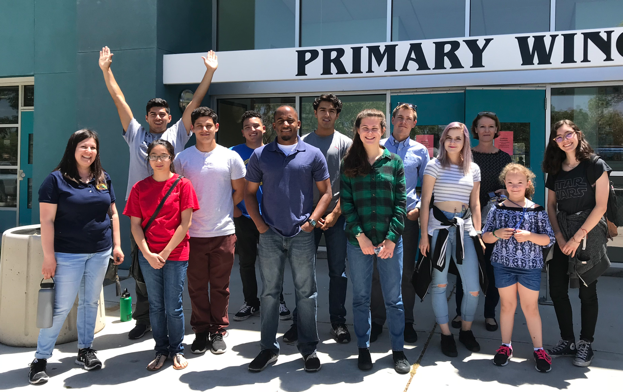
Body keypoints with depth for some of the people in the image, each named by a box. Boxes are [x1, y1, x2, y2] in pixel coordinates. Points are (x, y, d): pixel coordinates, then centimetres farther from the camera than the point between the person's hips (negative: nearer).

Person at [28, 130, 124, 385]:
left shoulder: (104, 179, 7)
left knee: (90, 302, 13)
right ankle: (41, 359, 14)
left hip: (100, 253, 5)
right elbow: (47, 220, -10)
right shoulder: (56, 179, -7)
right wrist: (48, 256, -13)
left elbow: (113, 214, 12)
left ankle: (85, 350, 28)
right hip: (68, 255, -4)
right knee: (61, 306, -1)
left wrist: (116, 245, 7)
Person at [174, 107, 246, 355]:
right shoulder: (182, 158, 2)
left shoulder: (231, 157, 1)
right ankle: (201, 331, 23)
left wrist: (222, 210, 7)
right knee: (197, 286, 9)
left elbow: (240, 191, 10)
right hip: (193, 233, 1)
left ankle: (218, 332, 21)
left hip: (223, 232, 0)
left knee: (220, 286, 8)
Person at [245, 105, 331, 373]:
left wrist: (312, 220, -7)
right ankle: (268, 348, 20)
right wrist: (259, 223, -2)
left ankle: (309, 348, 19)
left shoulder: (313, 155, 3)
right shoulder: (260, 155, 6)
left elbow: (325, 192, 5)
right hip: (270, 235, 1)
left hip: (302, 234, -1)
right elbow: (249, 193, 9)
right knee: (269, 292, 8)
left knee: (306, 292, 6)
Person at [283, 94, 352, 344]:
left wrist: (335, 214, -9)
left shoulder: (345, 144, 5)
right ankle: (300, 321, 15)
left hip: (336, 216, 0)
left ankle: (338, 322, 16)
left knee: (338, 271, 5)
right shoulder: (302, 143, 7)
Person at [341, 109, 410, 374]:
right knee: (361, 298, 10)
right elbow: (346, 203, -1)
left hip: (389, 241, 0)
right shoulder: (349, 164, 4)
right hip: (358, 242, 1)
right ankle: (363, 349, 25)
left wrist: (392, 238, -9)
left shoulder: (394, 162, 3)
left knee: (394, 298, 8)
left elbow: (400, 203, 0)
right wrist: (360, 236, -11)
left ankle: (398, 350, 22)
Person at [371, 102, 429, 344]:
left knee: (407, 270, 7)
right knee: (377, 270, 3)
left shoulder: (420, 151, 8)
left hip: (408, 215, 0)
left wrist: (419, 208, -4)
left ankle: (407, 322, 20)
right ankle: (377, 320, 17)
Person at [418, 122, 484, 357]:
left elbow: (475, 204, 13)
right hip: (439, 226, -3)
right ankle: (446, 334, 21)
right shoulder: (435, 165, -1)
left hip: (464, 228, 3)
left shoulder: (473, 169, 10)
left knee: (473, 289, 0)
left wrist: (478, 234, 8)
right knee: (439, 284, 5)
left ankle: (466, 330, 24)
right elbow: (425, 202, -3)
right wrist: (424, 235, -8)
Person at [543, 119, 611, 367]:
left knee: (587, 292, 4)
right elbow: (551, 206, 9)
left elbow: (601, 206, -12)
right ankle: (567, 342, 20)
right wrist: (559, 237, -4)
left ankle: (586, 344, 19)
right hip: (563, 236, 5)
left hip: (589, 234, -5)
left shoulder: (595, 165, -7)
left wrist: (577, 237, -15)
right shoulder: (555, 170, 7)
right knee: (557, 290, 4)